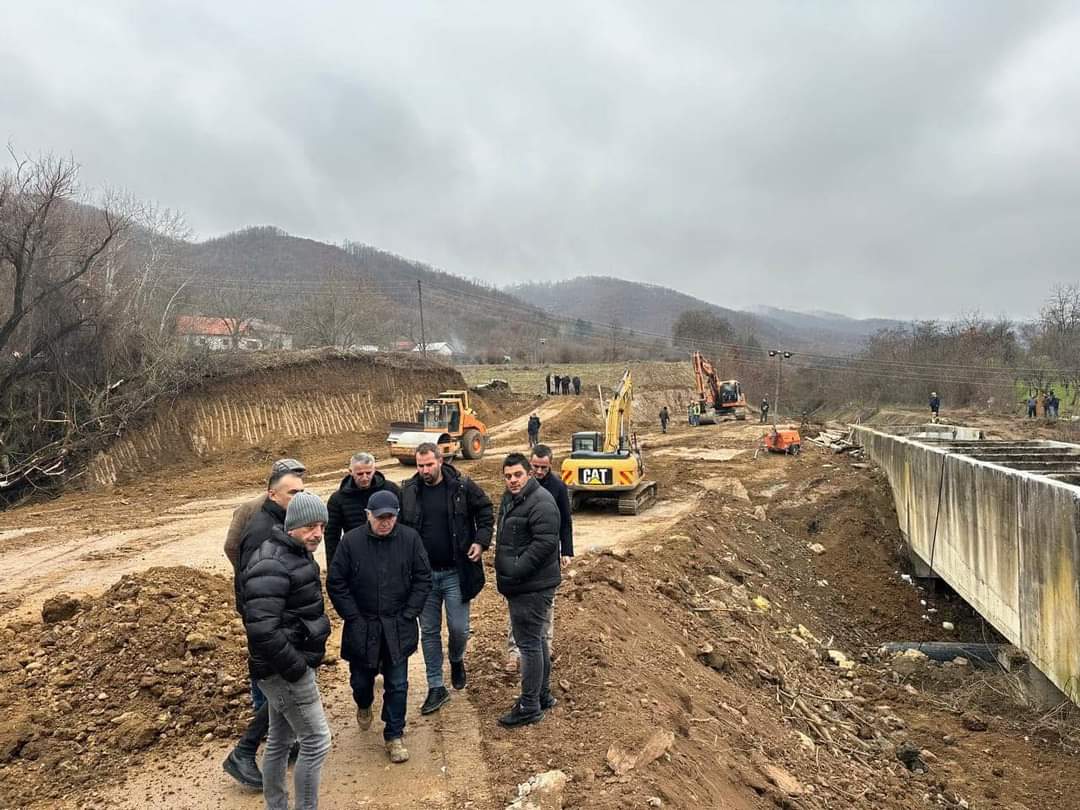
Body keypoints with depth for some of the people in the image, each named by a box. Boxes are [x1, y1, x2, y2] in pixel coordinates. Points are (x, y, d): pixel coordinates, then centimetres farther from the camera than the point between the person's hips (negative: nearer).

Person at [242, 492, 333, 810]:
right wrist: (298, 669, -22)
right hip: (284, 669, -10)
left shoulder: (295, 554, 9)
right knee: (316, 741, -1)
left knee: (280, 739, 19)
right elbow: (262, 630, -31)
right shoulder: (272, 565, -24)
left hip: (288, 665, 10)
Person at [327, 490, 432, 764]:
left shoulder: (410, 539, -8)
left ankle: (394, 736, 24)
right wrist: (354, 618, -8)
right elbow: (335, 583, -5)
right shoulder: (351, 541, -11)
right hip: (362, 628, 0)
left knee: (398, 685, 5)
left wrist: (408, 615, -6)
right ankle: (364, 706, 51)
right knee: (361, 680, 16)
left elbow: (423, 579, -1)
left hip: (398, 628, 0)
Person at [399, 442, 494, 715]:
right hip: (423, 573, 2)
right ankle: (436, 688, 23)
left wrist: (481, 541, -9)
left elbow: (485, 512, 3)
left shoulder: (463, 486, -8)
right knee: (429, 631, 9)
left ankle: (456, 661, 39)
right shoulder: (408, 491, -2)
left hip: (456, 572, -2)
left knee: (459, 628, 4)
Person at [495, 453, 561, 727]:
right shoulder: (509, 499, 13)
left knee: (529, 643, -2)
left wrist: (515, 572, -24)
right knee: (536, 640, 19)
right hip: (519, 586, 10)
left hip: (534, 588, -10)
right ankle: (542, 695, 33)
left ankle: (530, 707, 8)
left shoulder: (540, 501, -18)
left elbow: (545, 542, -26)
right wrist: (505, 574, 14)